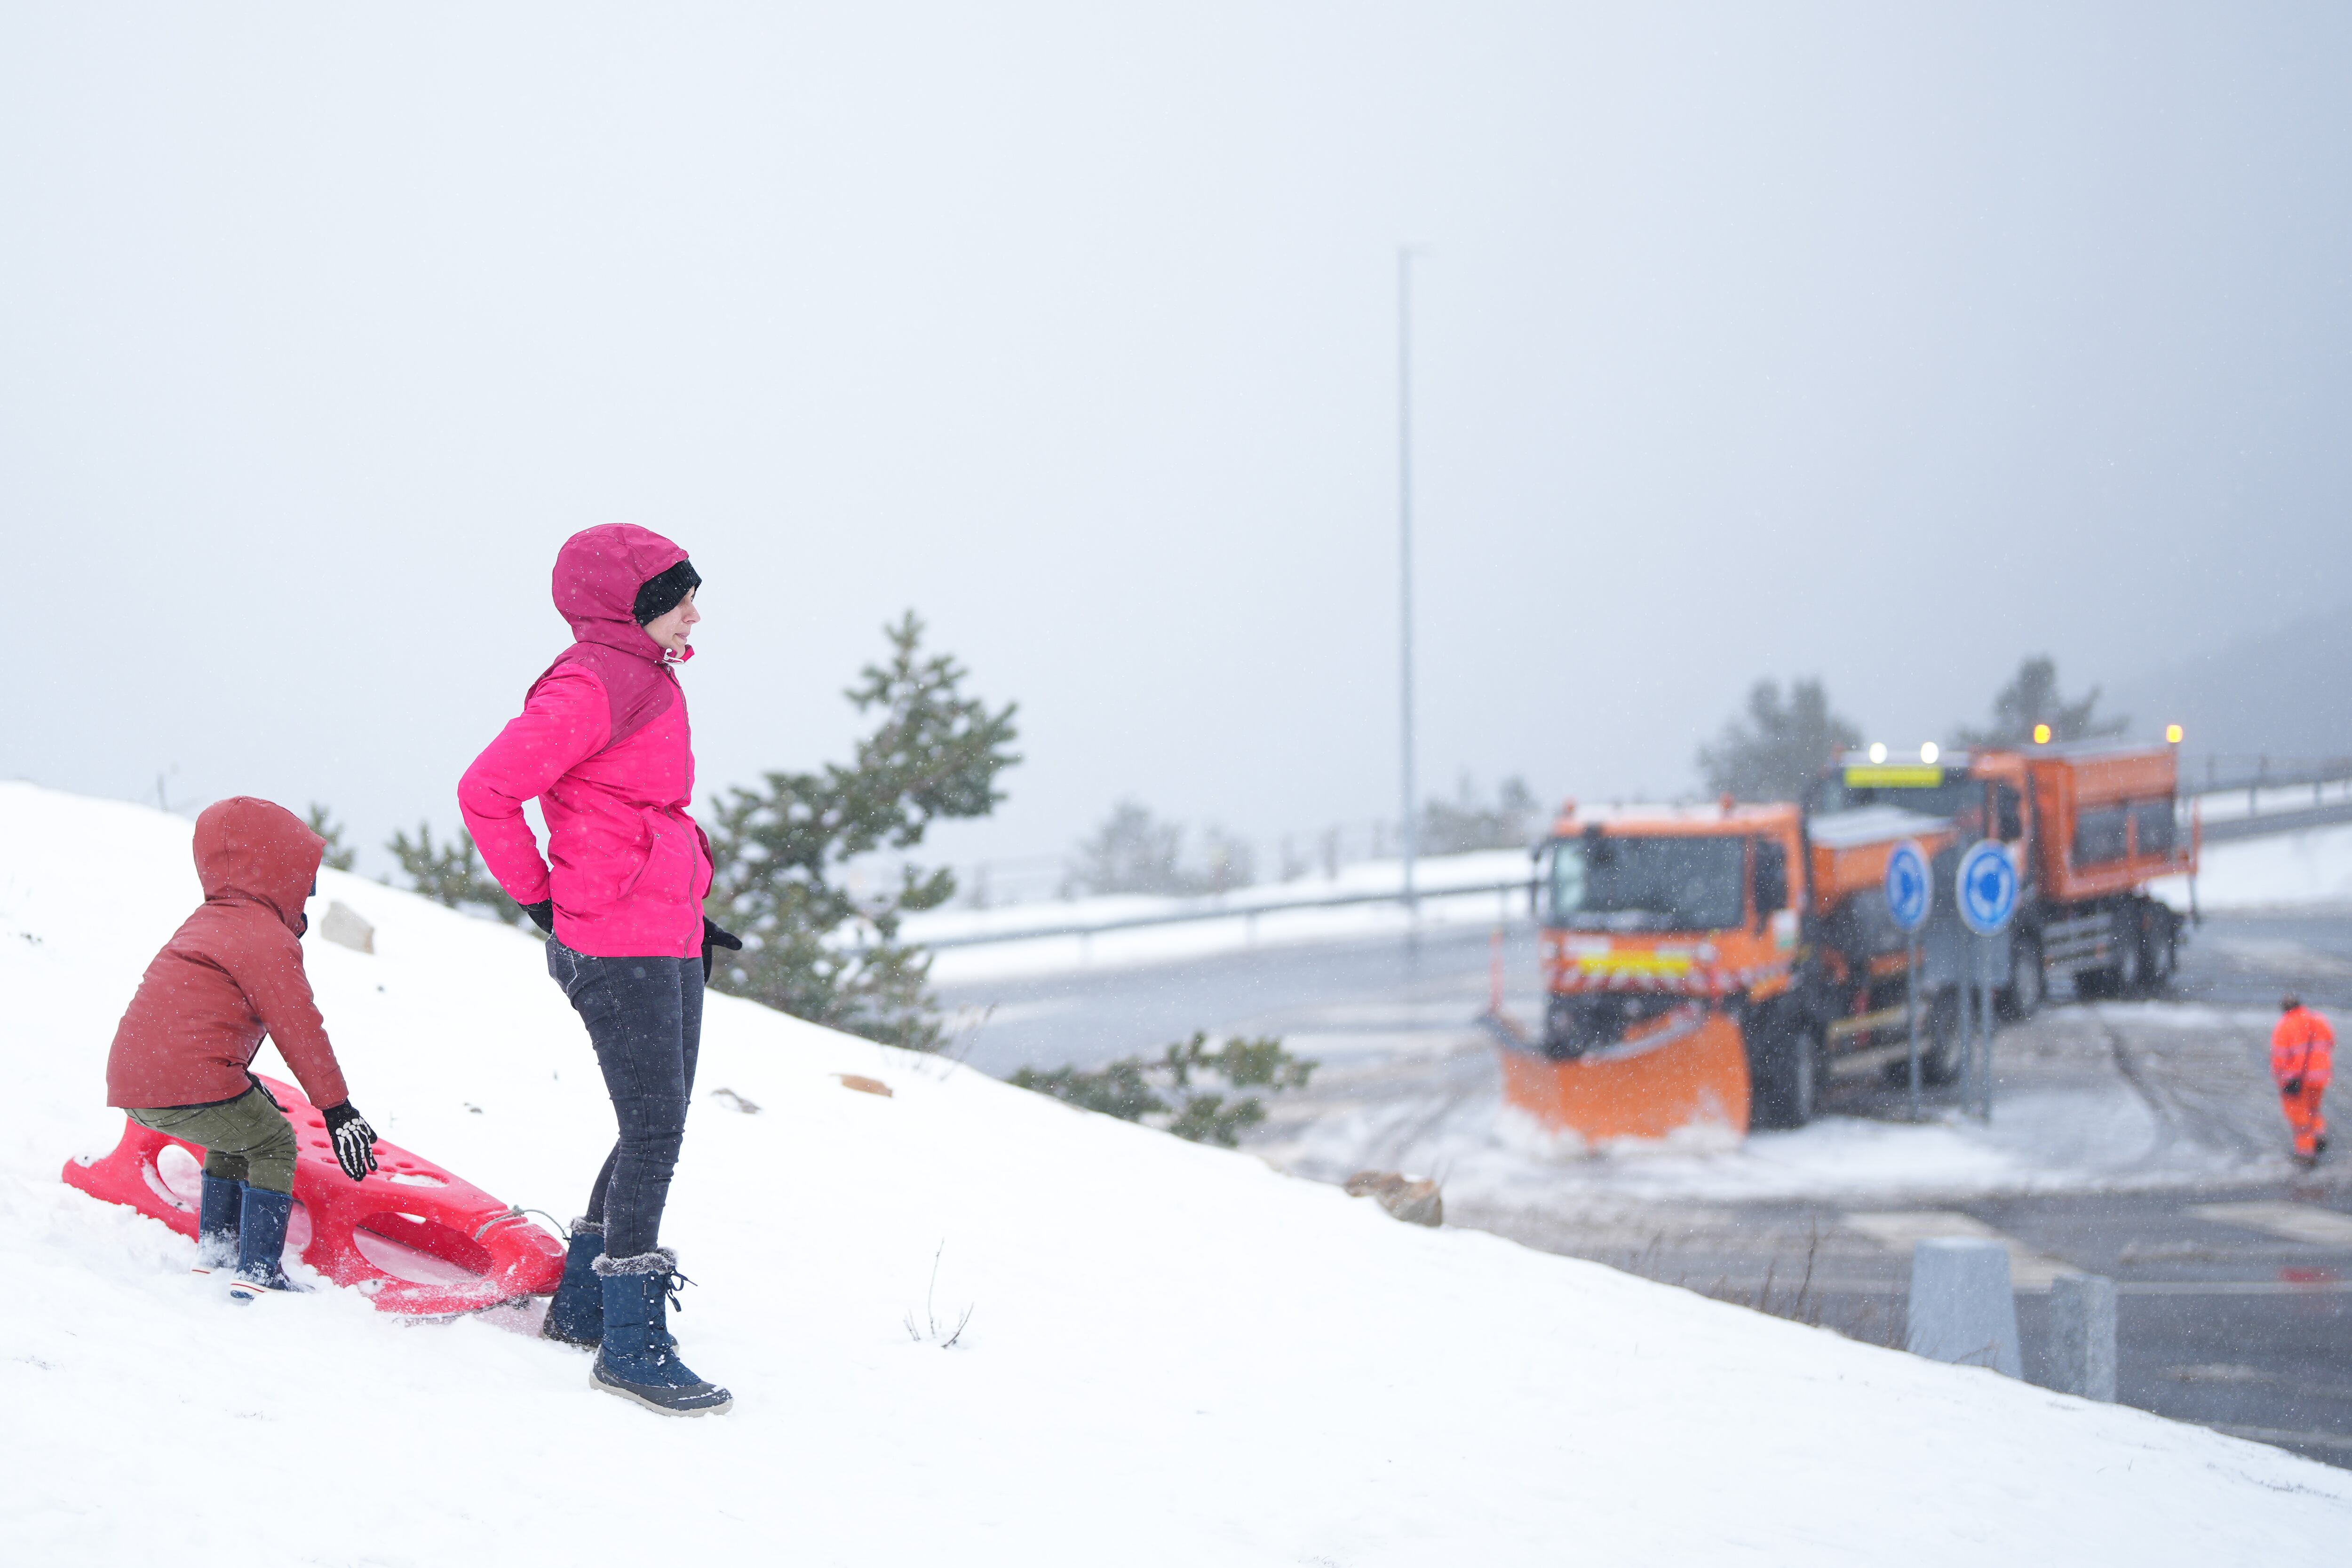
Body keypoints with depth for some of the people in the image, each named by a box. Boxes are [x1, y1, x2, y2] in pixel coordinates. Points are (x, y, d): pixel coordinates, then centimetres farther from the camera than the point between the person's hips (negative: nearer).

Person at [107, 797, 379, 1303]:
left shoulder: (206, 922, 24)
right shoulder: (269, 938, -7)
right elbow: (299, 1028, -10)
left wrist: (246, 1085, 46)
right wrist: (338, 1110, -8)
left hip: (132, 1081, 9)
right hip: (194, 1084, -9)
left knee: (235, 1135, 29)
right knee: (272, 1144, 7)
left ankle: (216, 1254, 31)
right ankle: (256, 1275, -1)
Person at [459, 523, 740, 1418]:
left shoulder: (648, 680, 16)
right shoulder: (592, 688, -14)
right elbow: (487, 791, -17)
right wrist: (544, 899, -8)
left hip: (670, 941, 10)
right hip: (617, 948, -10)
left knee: (656, 1133, 14)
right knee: (654, 1133, -11)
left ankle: (580, 1305, 26)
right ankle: (631, 1345, -7)